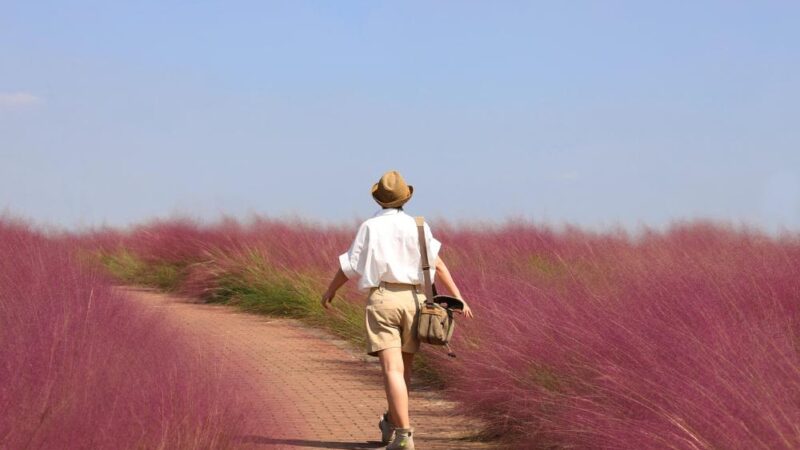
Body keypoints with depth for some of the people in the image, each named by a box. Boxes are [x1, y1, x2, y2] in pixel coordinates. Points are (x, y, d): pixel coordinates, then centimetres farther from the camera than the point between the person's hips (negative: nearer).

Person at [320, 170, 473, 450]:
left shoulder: (370, 227, 0)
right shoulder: (416, 226, 3)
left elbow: (349, 266, 4)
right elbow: (437, 265, -2)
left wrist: (330, 290, 21)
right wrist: (458, 298, 0)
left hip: (382, 299, -3)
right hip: (413, 300, 3)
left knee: (393, 369, -10)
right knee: (404, 367, 19)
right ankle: (391, 424, 36)